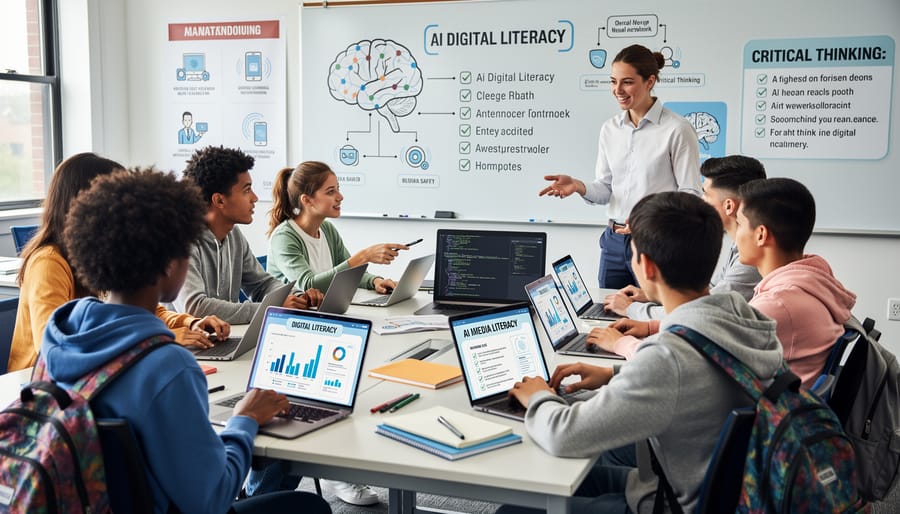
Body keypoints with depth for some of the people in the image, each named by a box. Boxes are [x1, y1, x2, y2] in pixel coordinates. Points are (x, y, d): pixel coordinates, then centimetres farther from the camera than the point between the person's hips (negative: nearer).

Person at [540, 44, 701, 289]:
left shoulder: (677, 129, -8)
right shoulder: (610, 129, 9)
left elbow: (690, 194, -9)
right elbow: (605, 188, 12)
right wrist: (579, 186, -9)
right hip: (615, 241, 5)